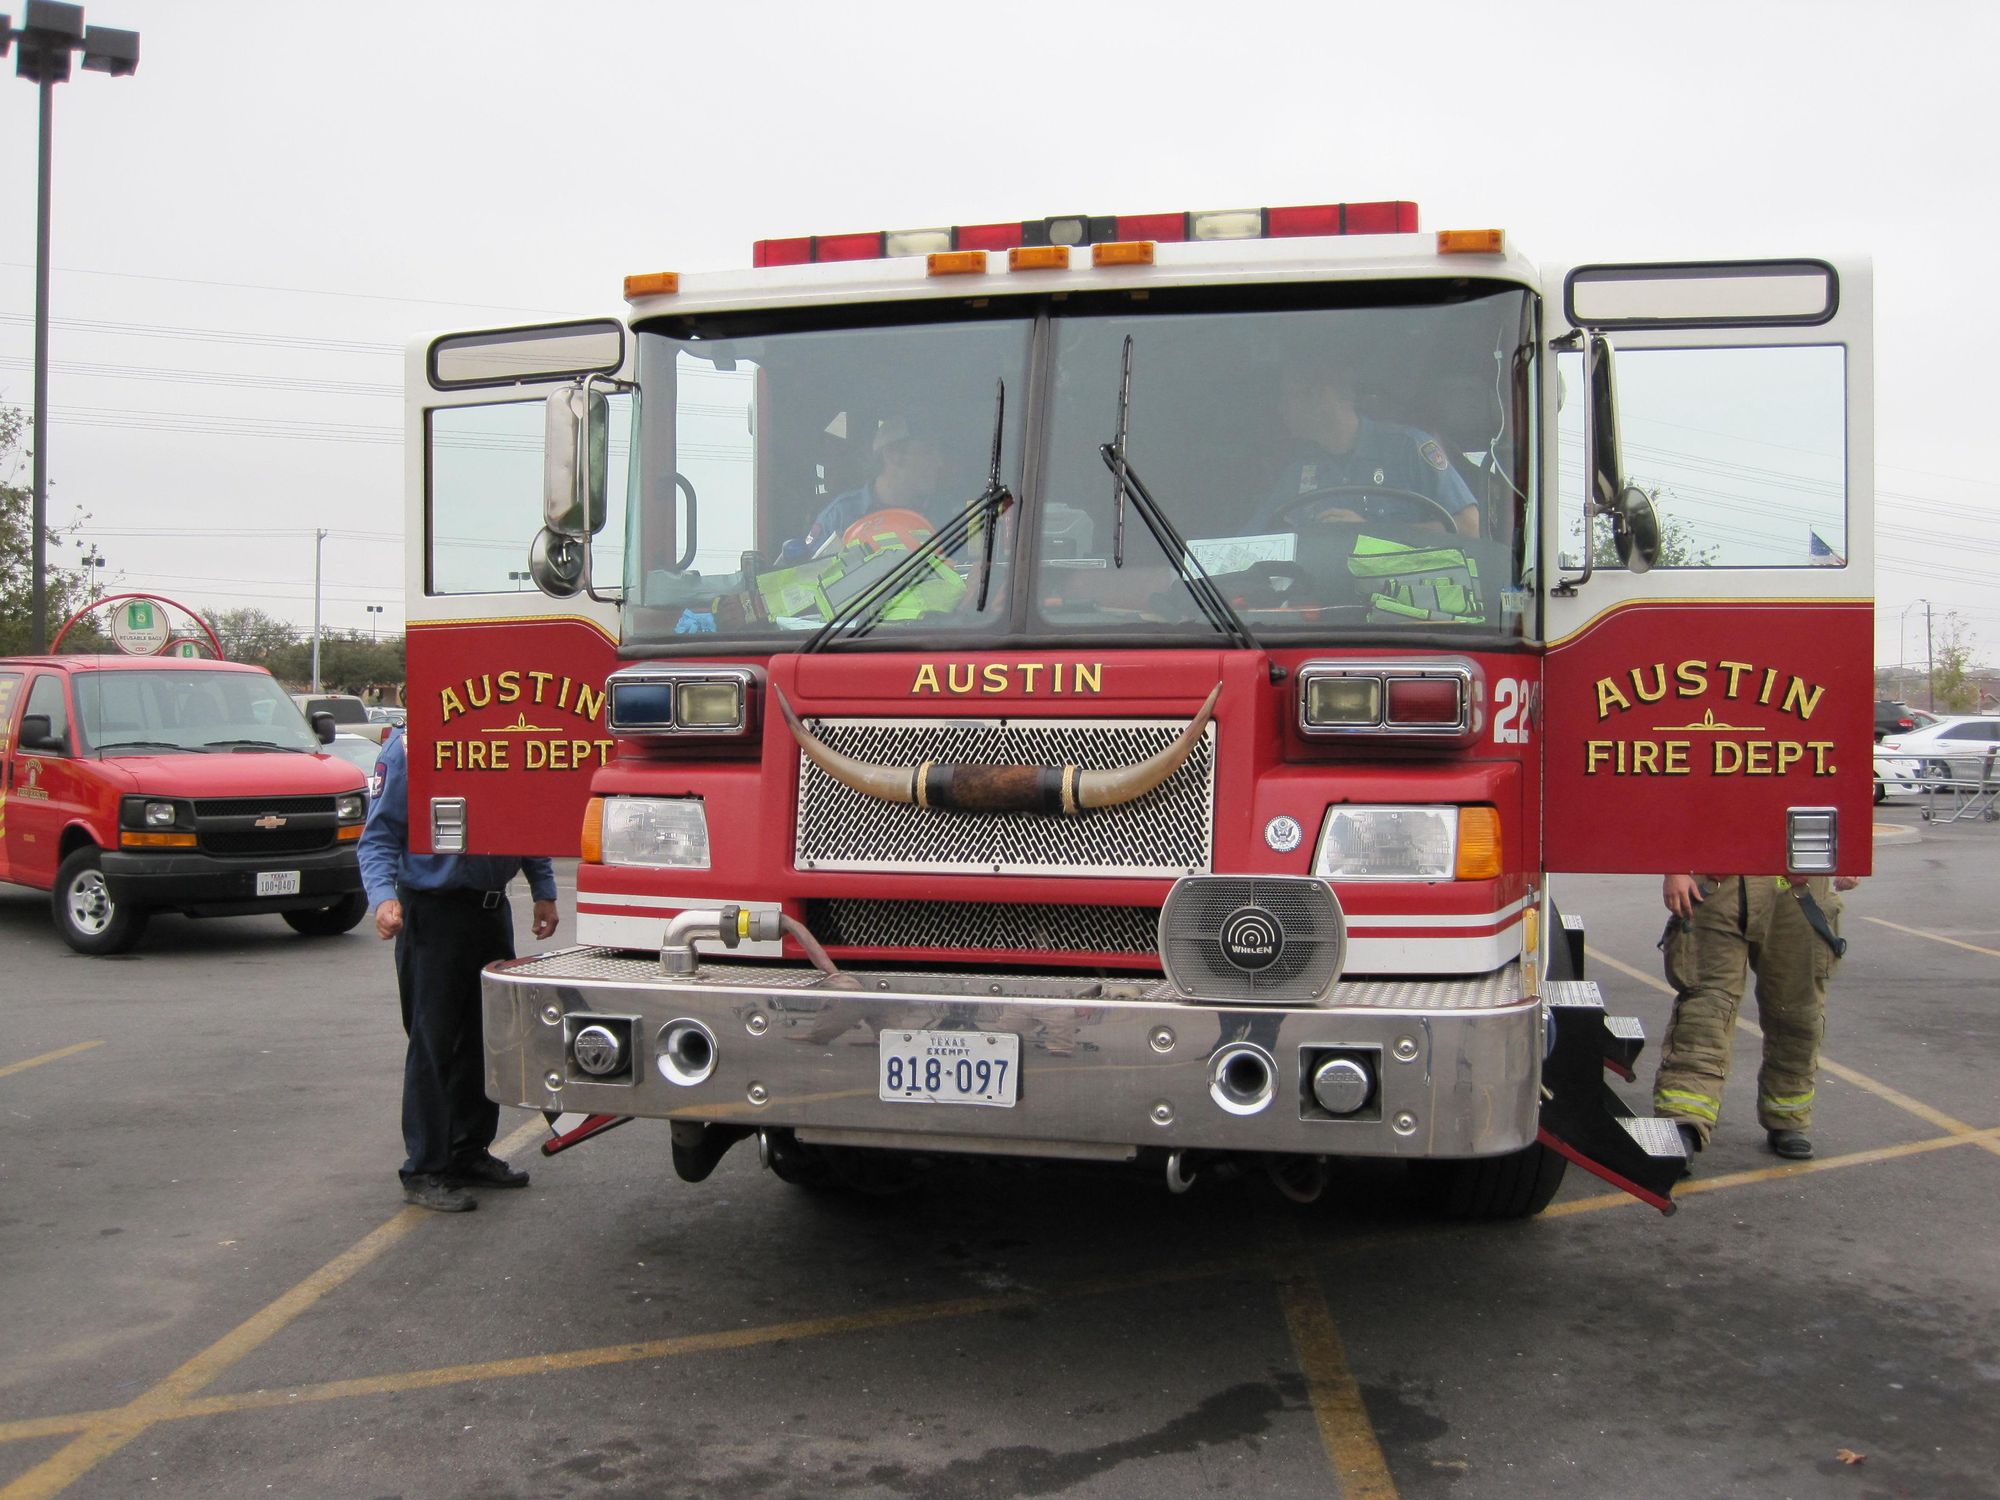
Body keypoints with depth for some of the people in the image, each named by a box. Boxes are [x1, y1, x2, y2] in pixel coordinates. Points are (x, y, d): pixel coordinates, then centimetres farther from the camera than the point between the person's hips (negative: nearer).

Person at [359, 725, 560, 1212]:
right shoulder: (408, 747, -9)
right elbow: (379, 835, -10)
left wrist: (544, 891, 11)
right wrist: (383, 896, -25)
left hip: (493, 911, 6)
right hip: (433, 912, -6)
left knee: (487, 1038, 14)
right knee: (433, 1044, -1)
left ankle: (471, 1153, 27)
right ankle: (424, 1171, 7)